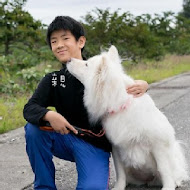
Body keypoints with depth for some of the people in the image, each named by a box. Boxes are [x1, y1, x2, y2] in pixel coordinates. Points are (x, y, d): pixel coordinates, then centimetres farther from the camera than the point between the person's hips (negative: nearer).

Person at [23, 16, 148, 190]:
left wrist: (142, 85, -23)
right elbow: (29, 108, -10)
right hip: (67, 138, 4)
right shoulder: (52, 80, 1)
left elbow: (129, 89, 3)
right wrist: (49, 115, -33)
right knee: (33, 129, -23)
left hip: (95, 145, -4)